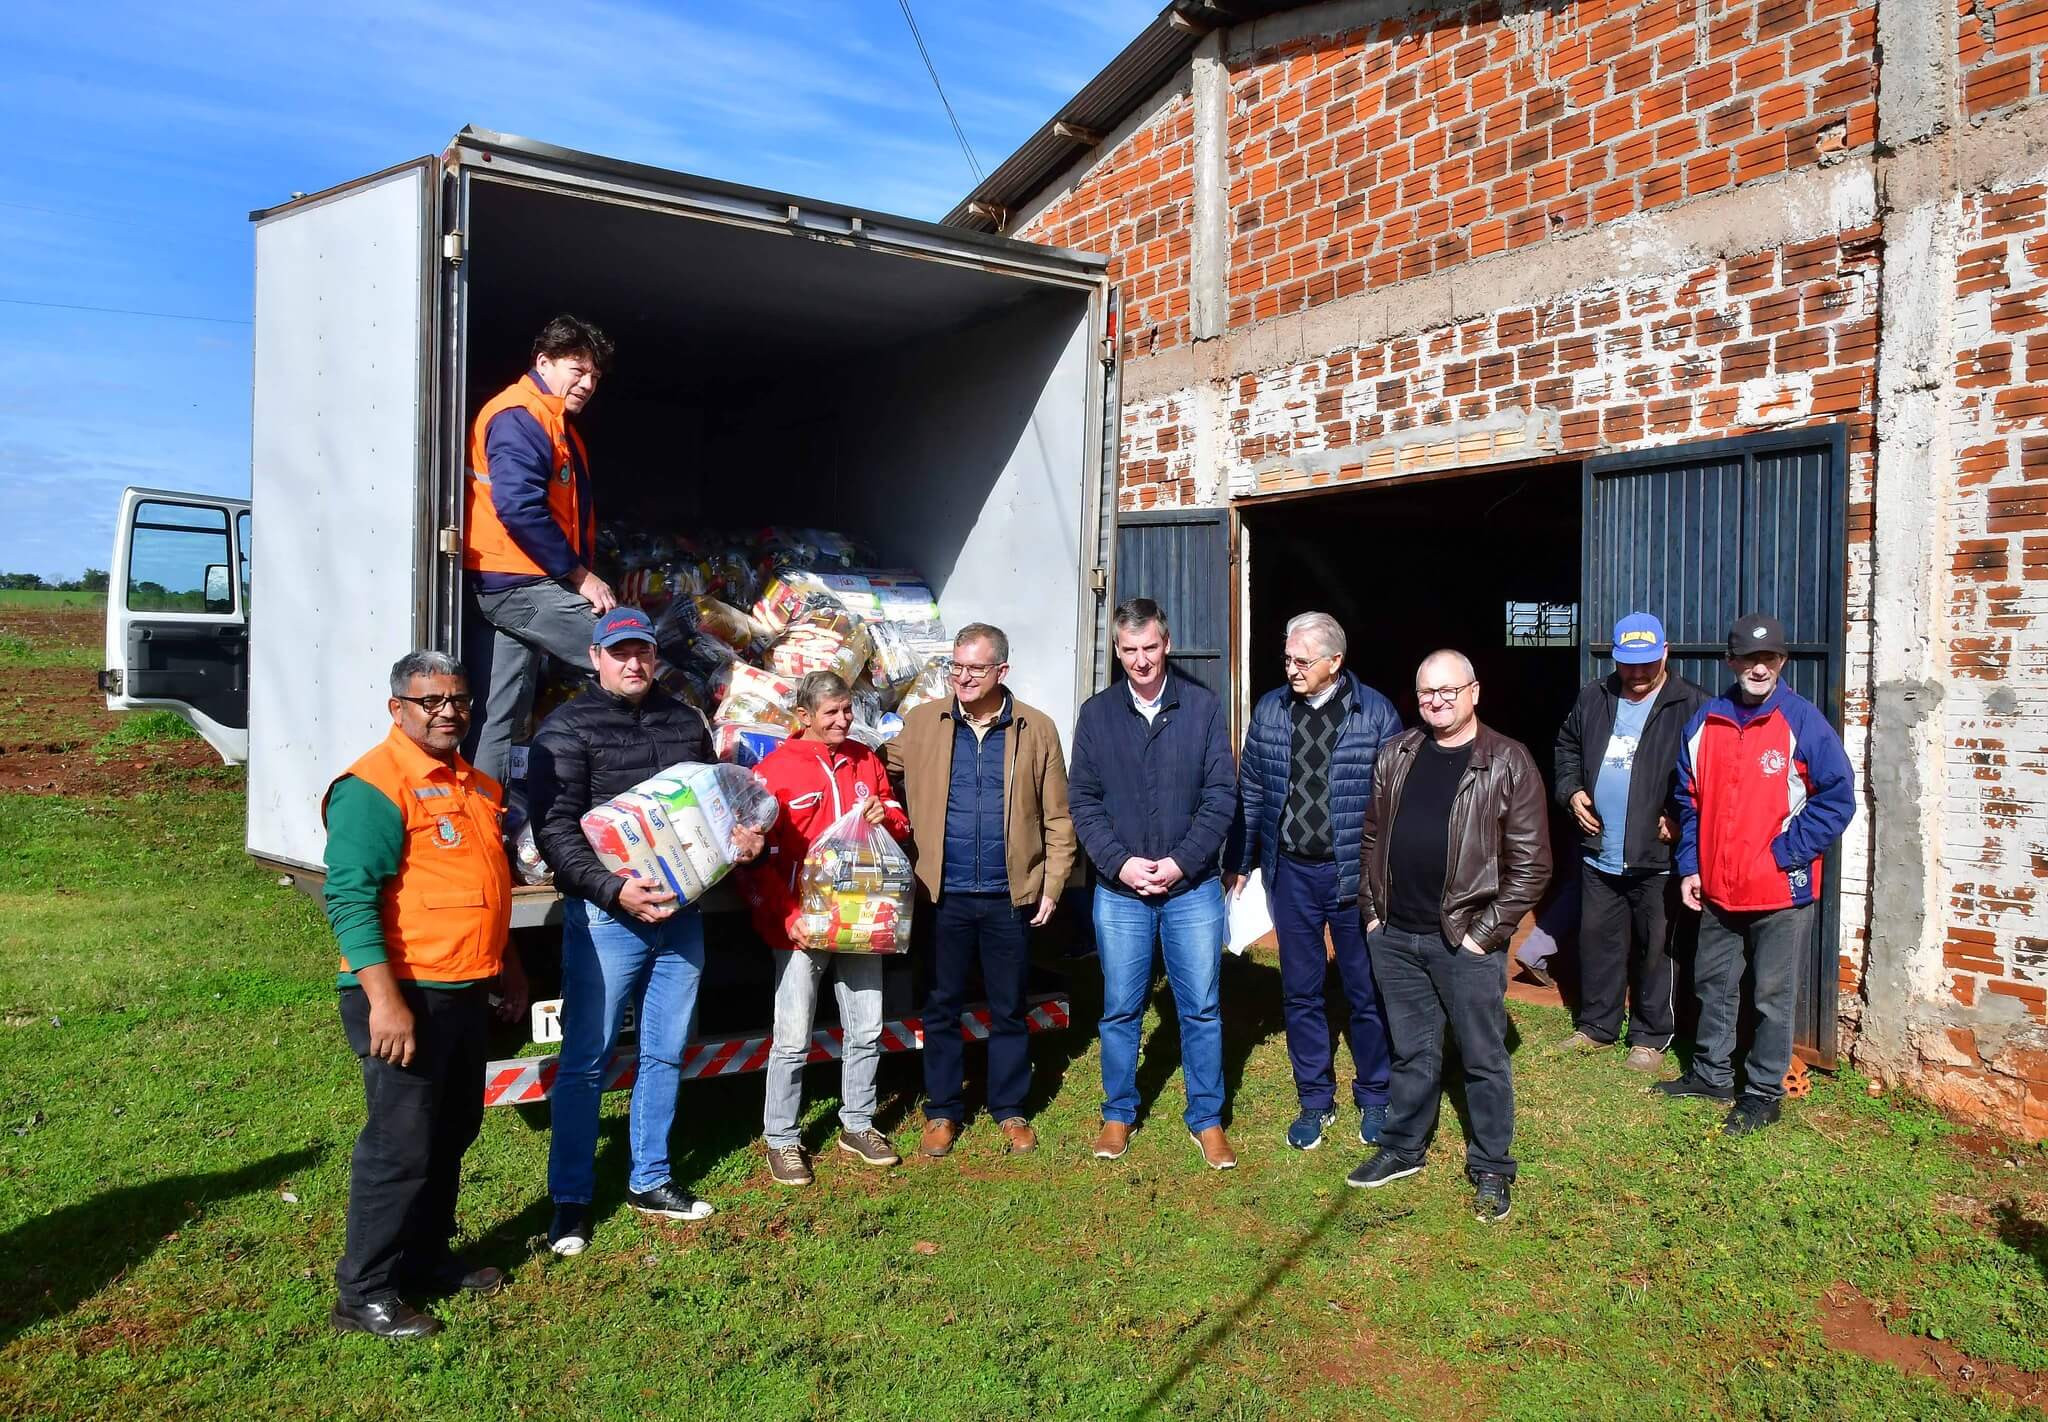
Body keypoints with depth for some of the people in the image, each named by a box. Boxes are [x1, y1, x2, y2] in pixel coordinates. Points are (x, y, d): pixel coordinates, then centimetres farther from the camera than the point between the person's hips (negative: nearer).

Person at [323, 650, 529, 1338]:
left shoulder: (474, 784, 13)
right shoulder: (373, 786, -15)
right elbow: (350, 898, -21)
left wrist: (507, 967, 24)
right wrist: (384, 1000, -26)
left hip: (466, 993, 9)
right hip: (406, 996, -9)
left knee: (452, 1133, 18)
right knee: (400, 1147, -1)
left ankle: (428, 1258, 34)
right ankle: (362, 1294, 14)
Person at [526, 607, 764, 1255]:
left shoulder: (685, 721, 11)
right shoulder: (567, 729, -5)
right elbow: (554, 831, -12)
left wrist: (745, 837, 0)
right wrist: (613, 889, -24)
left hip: (680, 911, 5)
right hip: (606, 916, -5)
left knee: (665, 1053, 14)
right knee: (586, 1060, 1)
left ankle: (649, 1180, 29)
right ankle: (570, 1200, 15)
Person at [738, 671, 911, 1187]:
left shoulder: (865, 761, 8)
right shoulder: (775, 770, -8)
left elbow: (899, 825, 17)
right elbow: (756, 859, -9)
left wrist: (886, 817, -7)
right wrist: (788, 916, -17)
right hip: (801, 927, -5)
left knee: (866, 1032, 13)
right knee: (793, 1040, 1)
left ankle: (857, 1125, 30)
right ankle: (781, 1140, 17)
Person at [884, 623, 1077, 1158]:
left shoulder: (1037, 729, -1)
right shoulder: (922, 723, 1)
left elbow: (1057, 817, 2)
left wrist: (1052, 885, -2)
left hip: (1010, 895, 0)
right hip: (944, 895, 1)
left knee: (1008, 1009, 12)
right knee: (941, 1008, 11)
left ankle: (1009, 1109, 28)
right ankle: (943, 1110, 26)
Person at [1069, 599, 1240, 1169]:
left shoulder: (1204, 706, -2)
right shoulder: (1096, 713, 1)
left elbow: (1221, 795, -4)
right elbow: (1083, 800, 0)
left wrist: (1181, 862, -12)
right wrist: (1120, 862, -12)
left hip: (1193, 887, 0)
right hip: (1119, 889, 1)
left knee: (1201, 1008, 7)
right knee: (1120, 1009, 10)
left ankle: (1206, 1118, 23)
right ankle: (1118, 1114, 27)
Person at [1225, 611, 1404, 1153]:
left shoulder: (1375, 713, -8)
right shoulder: (1270, 710, 1)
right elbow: (1250, 791, 8)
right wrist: (1238, 862, 9)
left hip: (1355, 875, -3)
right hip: (1291, 873, 3)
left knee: (1366, 994, 11)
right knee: (1301, 993, 12)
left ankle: (1374, 1098, 29)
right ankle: (1315, 1100, 27)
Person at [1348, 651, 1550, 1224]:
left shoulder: (1508, 763, -9)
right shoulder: (1396, 756, 6)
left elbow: (1532, 863, -10)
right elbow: (1373, 839, 14)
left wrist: (1486, 931, -11)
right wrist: (1372, 911, 9)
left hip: (1466, 940, -4)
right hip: (1396, 937, 4)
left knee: (1484, 1059, 9)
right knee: (1412, 1052, 18)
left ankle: (1491, 1169, 24)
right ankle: (1403, 1148, 34)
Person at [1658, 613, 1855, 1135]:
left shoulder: (1803, 721, -9)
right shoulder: (1705, 722, 4)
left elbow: (1838, 797, -9)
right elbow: (1689, 799, 11)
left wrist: (1785, 854, -15)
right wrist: (1689, 868, 5)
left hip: (1782, 891, -5)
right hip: (1717, 890, 5)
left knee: (1773, 996, 6)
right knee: (1713, 984, 17)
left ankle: (1765, 1093, 20)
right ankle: (1711, 1073, 33)